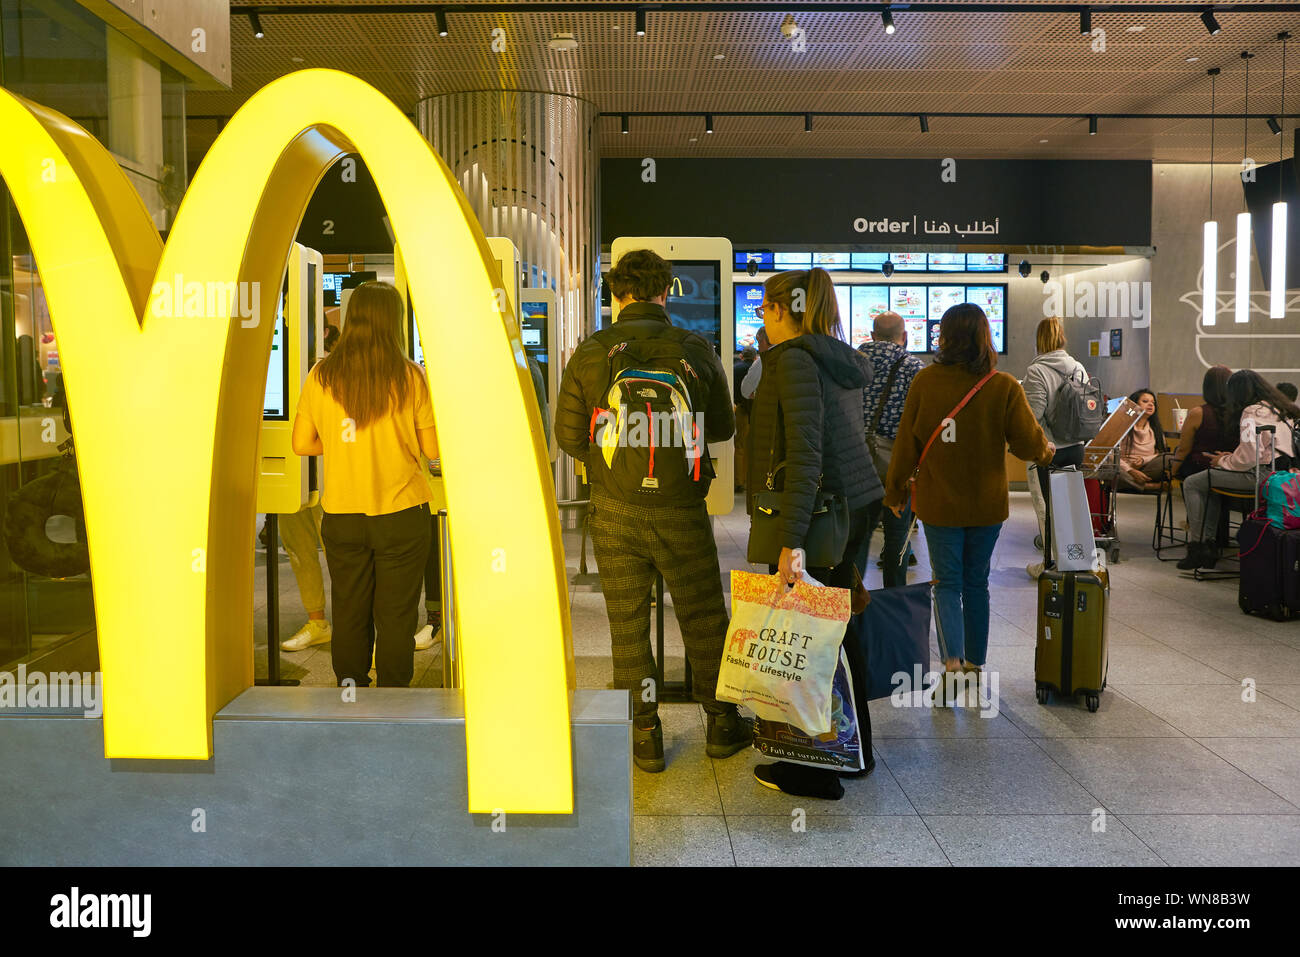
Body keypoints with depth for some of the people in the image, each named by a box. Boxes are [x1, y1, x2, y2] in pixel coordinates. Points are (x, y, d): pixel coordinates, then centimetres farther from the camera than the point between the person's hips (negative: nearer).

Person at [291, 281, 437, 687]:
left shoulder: (321, 376, -1)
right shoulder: (410, 376, -7)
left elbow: (302, 444, 3)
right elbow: (433, 448, -4)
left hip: (342, 516, 2)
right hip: (402, 515, -2)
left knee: (349, 614, 13)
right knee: (396, 616, 6)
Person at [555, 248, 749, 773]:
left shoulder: (590, 352, -6)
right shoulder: (696, 350, -5)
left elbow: (568, 435, -4)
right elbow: (721, 428, 4)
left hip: (615, 512, 0)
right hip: (681, 512, 0)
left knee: (628, 626, 11)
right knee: (704, 619, 15)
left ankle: (646, 736, 19)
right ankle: (722, 724, 28)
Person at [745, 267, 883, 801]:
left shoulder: (795, 359, -14)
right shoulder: (841, 361, 15)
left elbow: (804, 452, -24)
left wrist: (791, 541, -27)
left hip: (821, 511, -9)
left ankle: (813, 768, 10)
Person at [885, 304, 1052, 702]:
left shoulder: (925, 381, -10)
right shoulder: (1004, 387, -10)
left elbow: (906, 443, -5)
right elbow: (1029, 443, -5)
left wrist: (895, 491, 7)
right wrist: (1047, 450, 19)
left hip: (939, 503, -1)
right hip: (987, 505, 1)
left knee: (947, 582, 7)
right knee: (976, 583, 15)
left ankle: (952, 662, -10)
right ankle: (976, 665, 23)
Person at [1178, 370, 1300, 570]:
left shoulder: (1252, 412, -13)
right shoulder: (1280, 409, 17)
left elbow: (1250, 455, -19)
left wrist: (1223, 462, -1)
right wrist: (1231, 457, 19)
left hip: (1262, 474, -10)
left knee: (1192, 485, -6)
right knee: (1209, 484, 23)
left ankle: (1196, 547, -2)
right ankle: (1208, 543, 16)